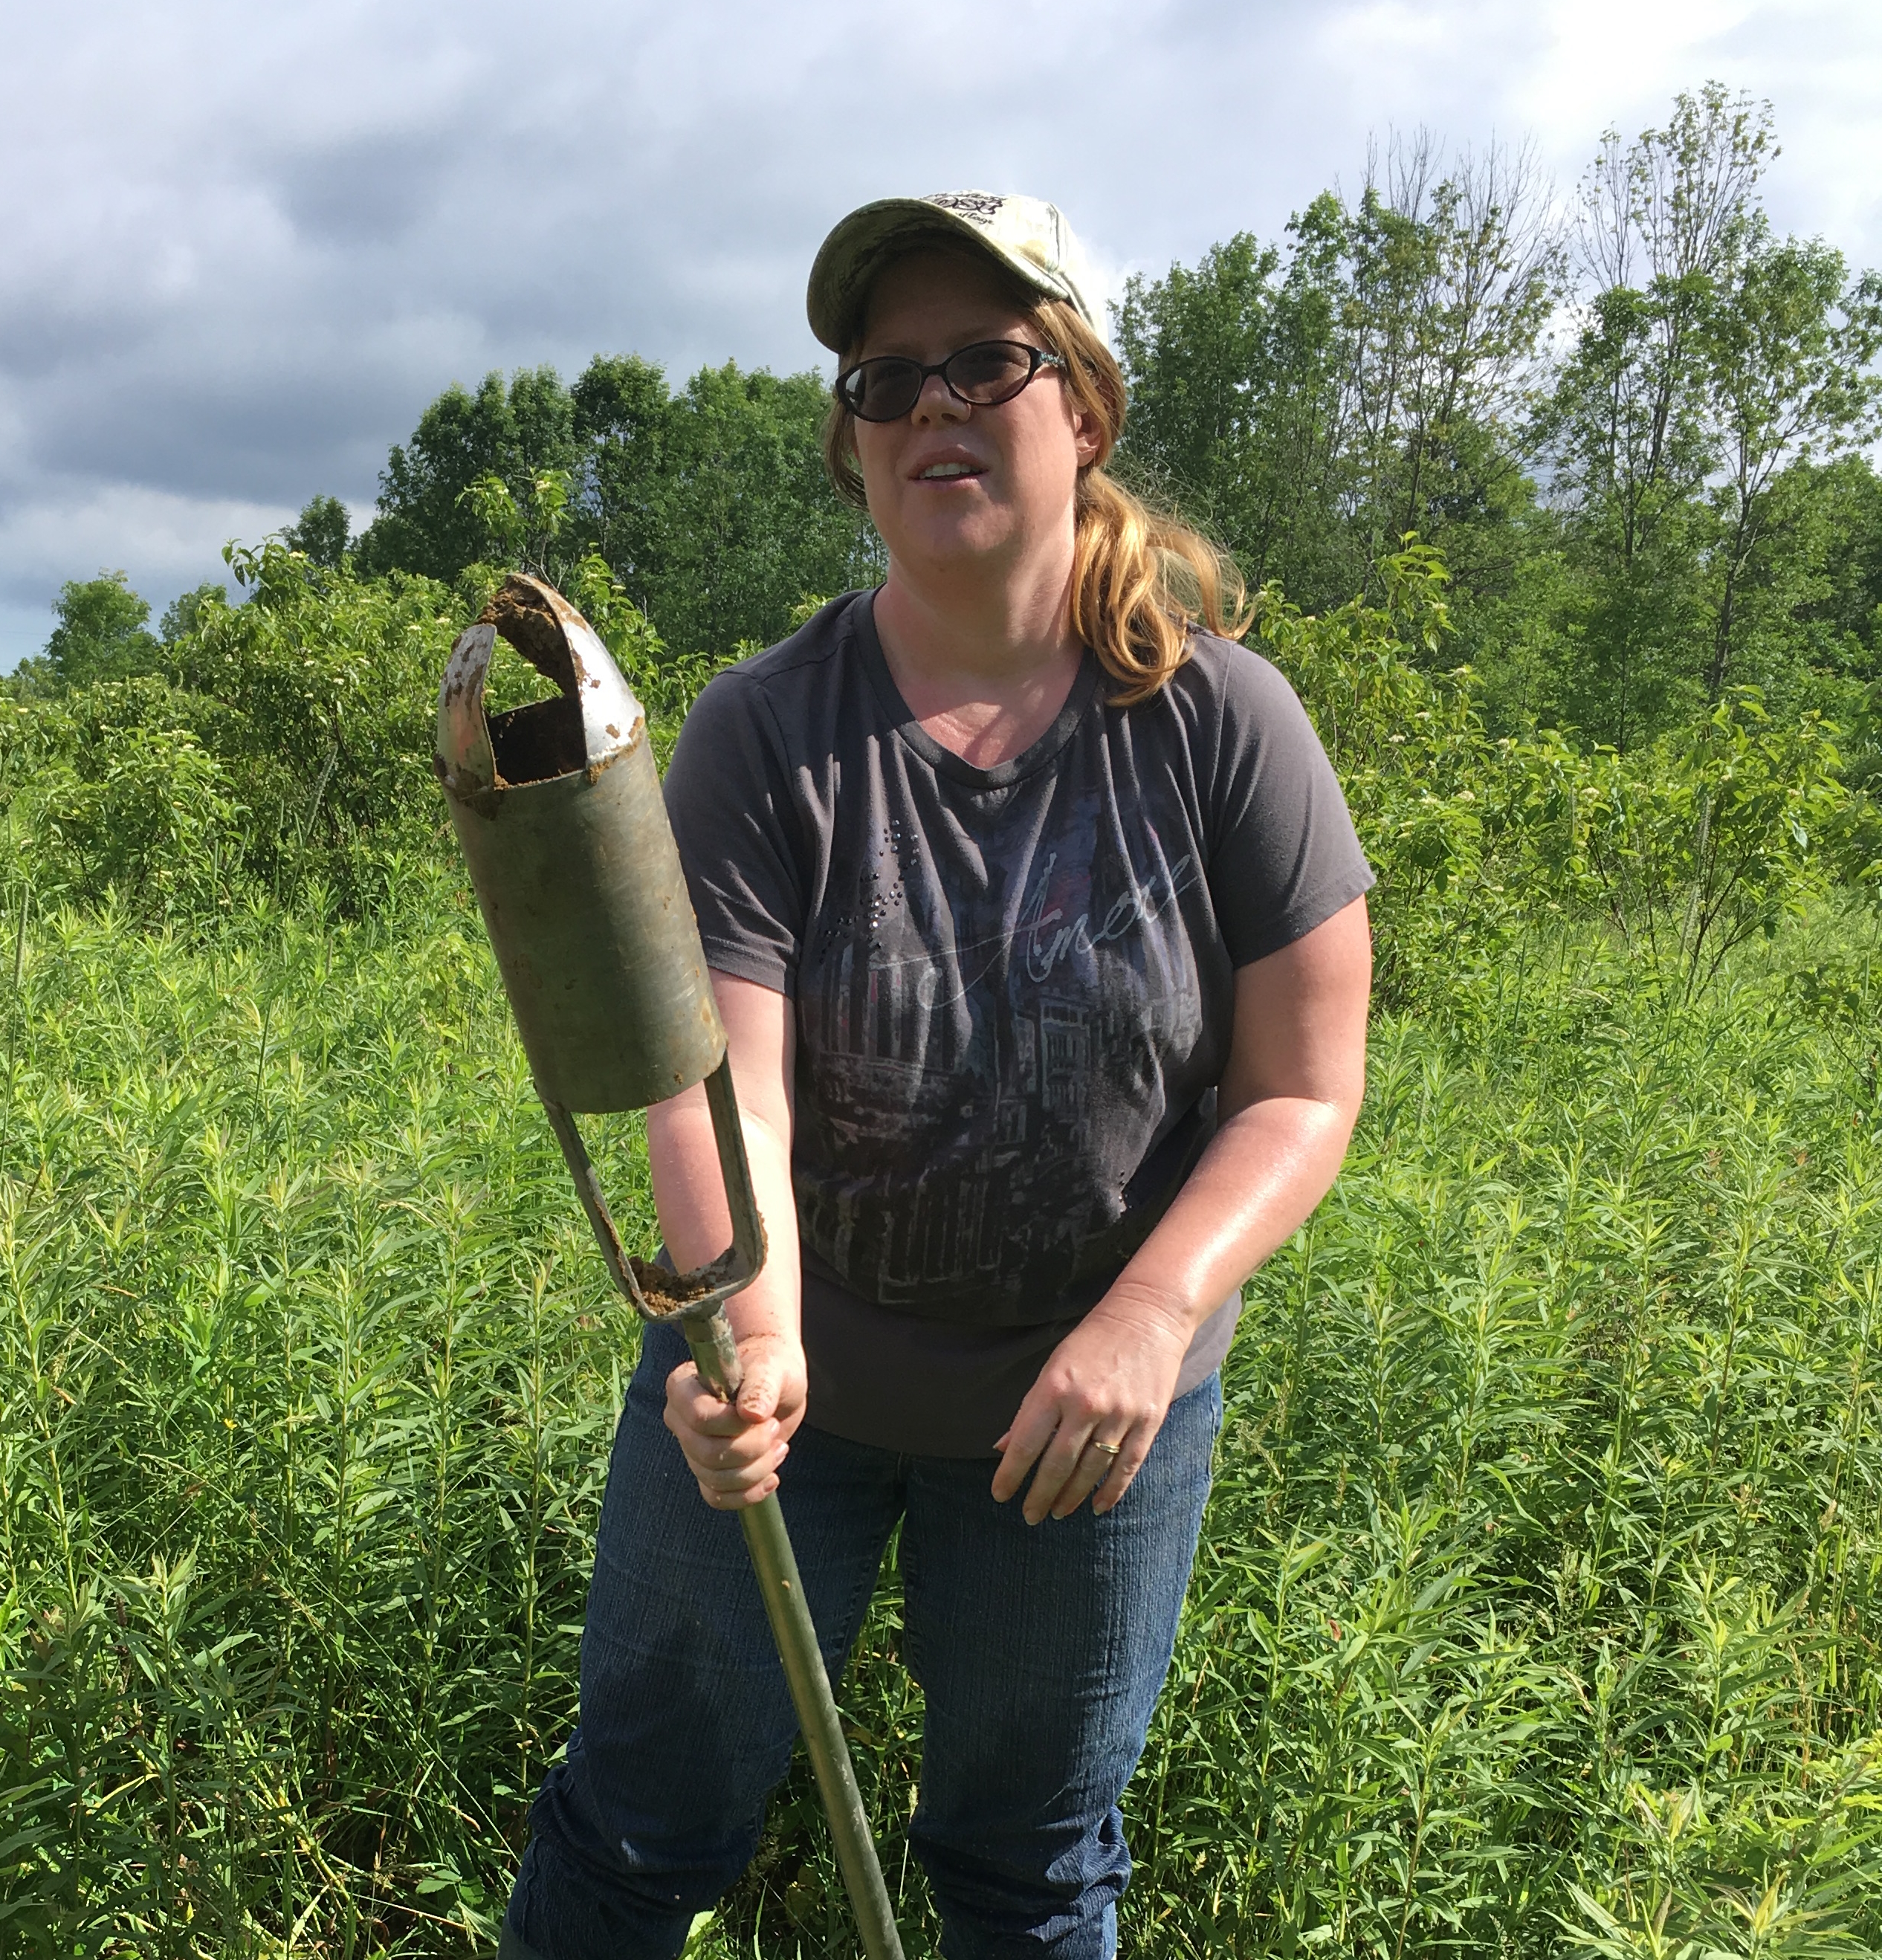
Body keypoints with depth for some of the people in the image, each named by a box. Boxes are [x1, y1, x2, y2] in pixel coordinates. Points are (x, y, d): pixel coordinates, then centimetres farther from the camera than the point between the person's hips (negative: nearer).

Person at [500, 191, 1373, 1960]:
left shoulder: (1223, 721, -12)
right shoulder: (762, 734, -13)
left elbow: (1304, 1091, -10)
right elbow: (718, 1082, -22)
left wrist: (1152, 1313, -25)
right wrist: (750, 1332, -40)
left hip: (1094, 1410, 1)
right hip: (793, 1382, 0)